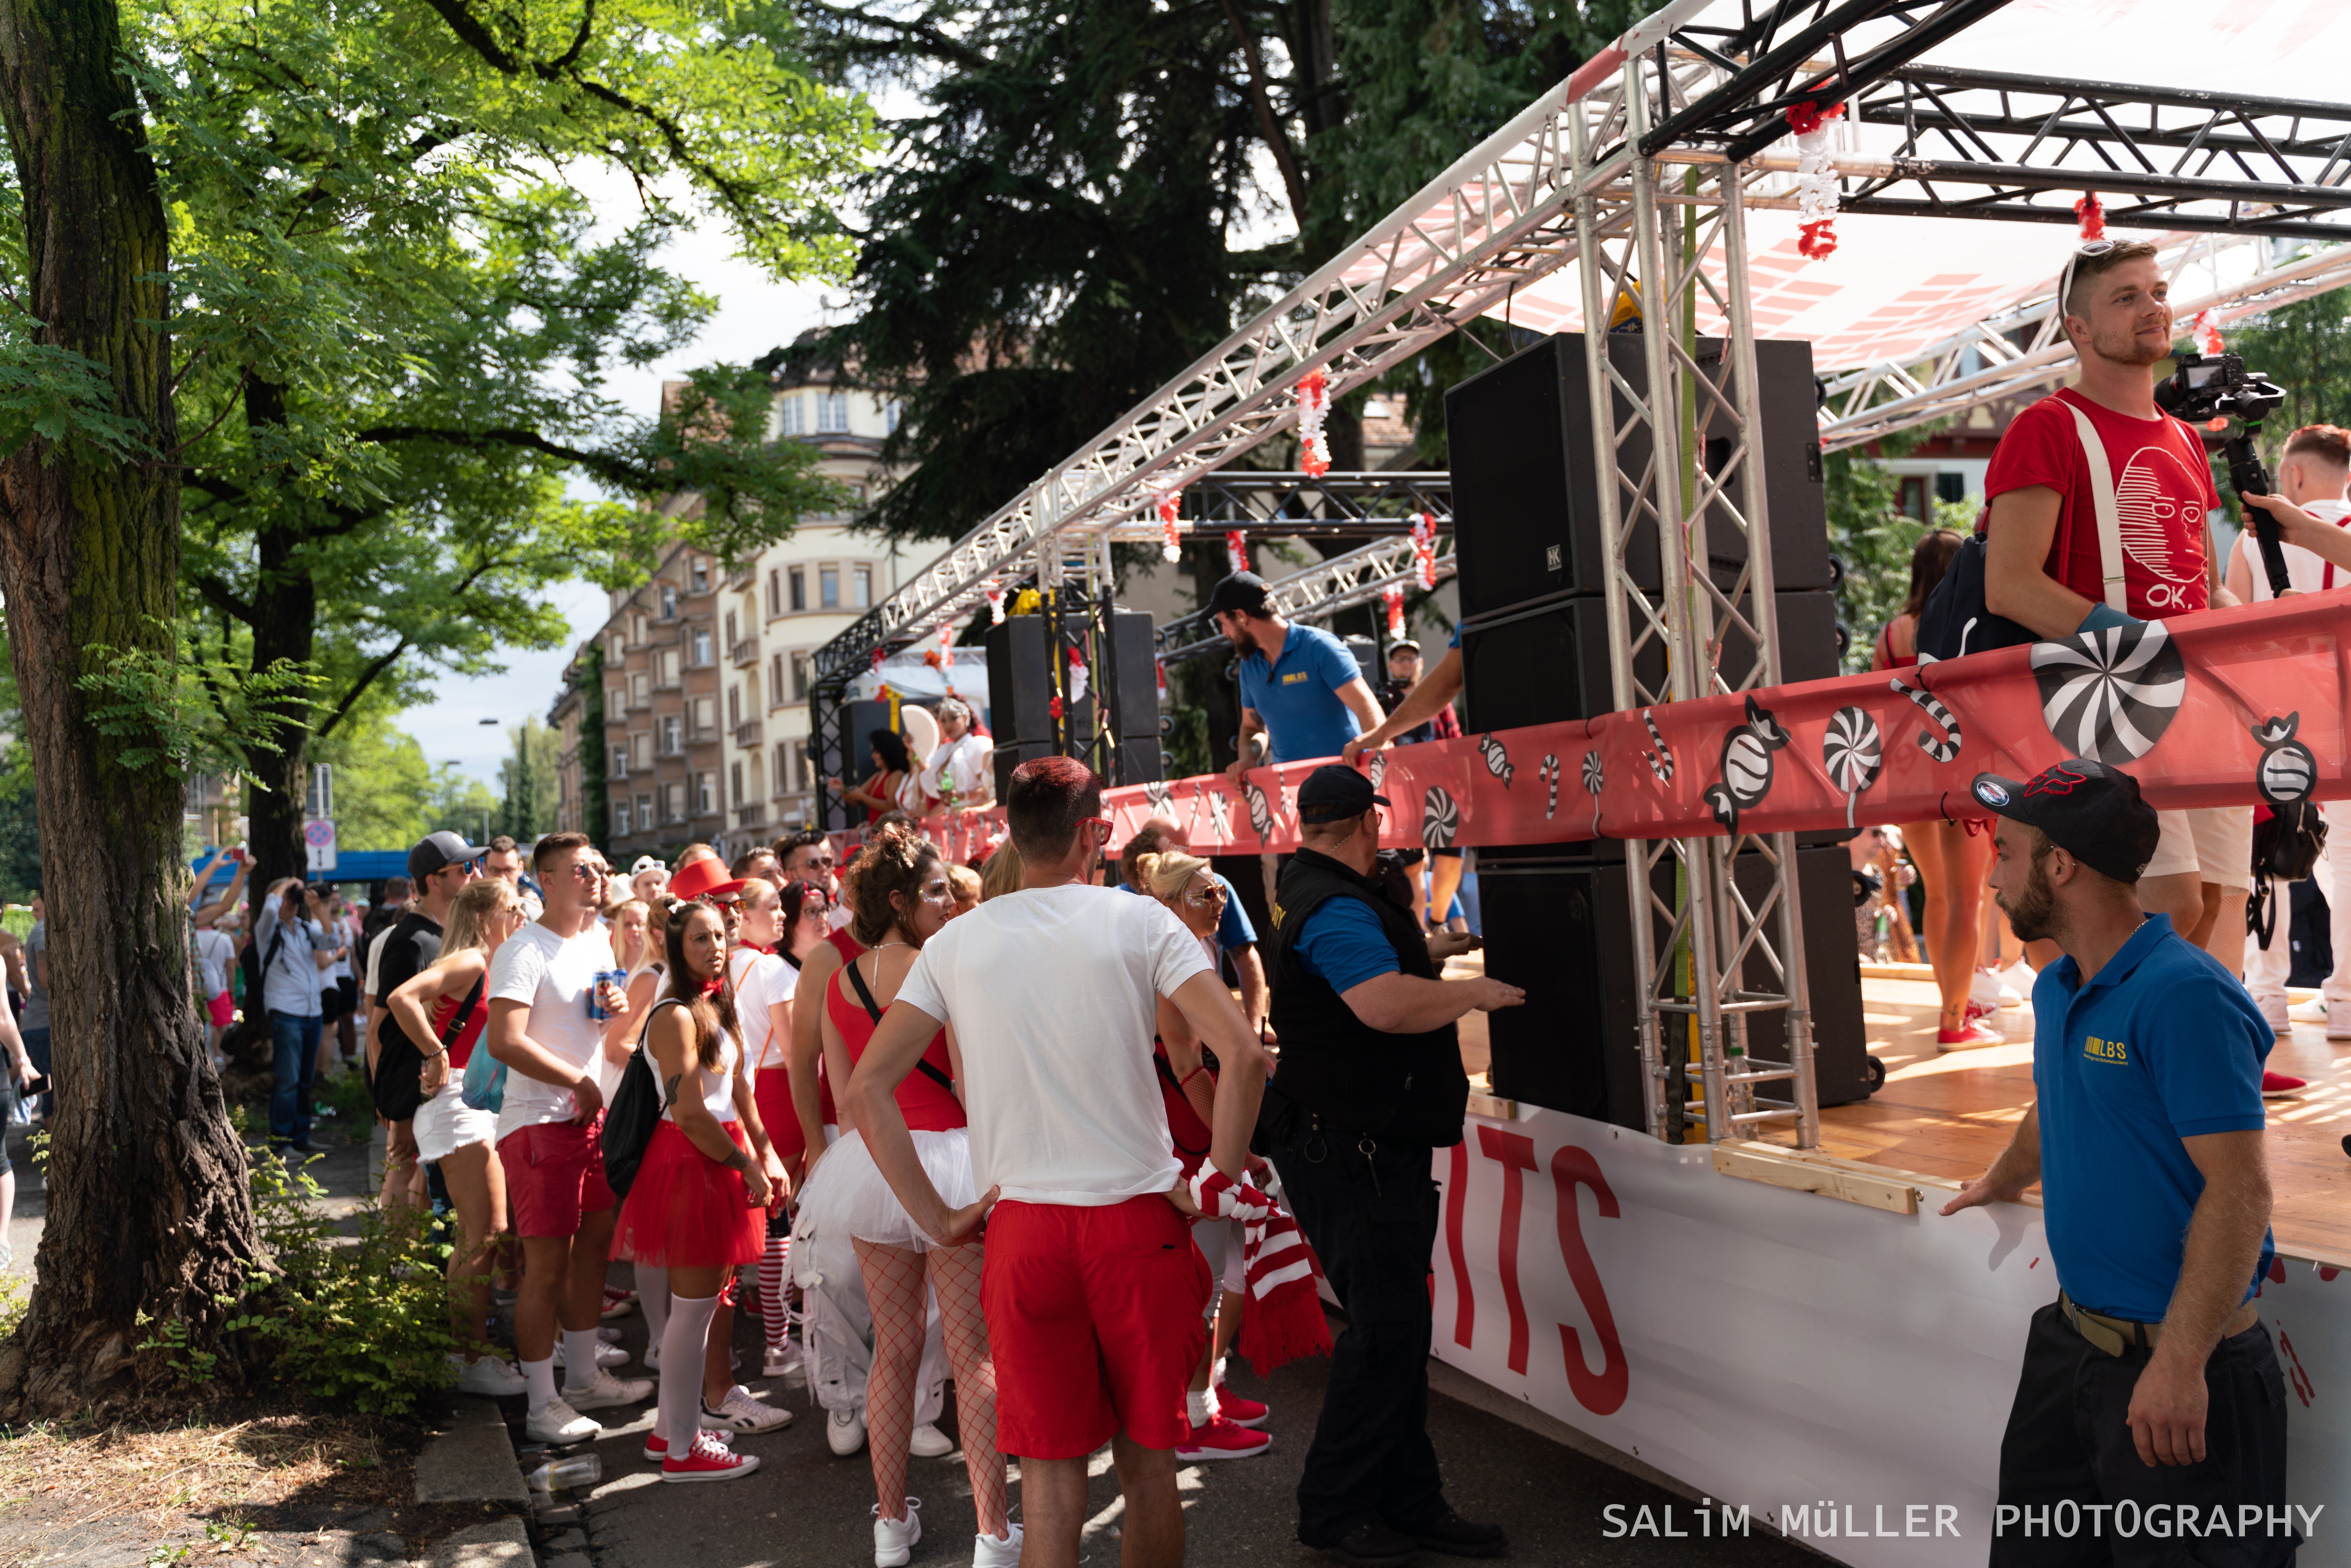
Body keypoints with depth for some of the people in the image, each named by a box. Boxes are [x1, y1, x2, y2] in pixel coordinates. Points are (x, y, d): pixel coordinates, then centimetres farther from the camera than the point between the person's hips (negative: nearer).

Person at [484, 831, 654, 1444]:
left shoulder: (597, 942, 12)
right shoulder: (524, 952, -14)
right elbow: (504, 1042, -24)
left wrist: (619, 1007, 2)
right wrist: (578, 1081, -18)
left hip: (592, 1115, 9)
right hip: (539, 1121, -8)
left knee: (595, 1242, 16)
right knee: (547, 1262, -4)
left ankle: (584, 1377, 30)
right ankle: (543, 1404, 6)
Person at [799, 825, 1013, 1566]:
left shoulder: (840, 982, 6)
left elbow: (844, 1096, 11)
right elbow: (970, 1085, -14)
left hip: (870, 1164, 6)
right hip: (947, 1158, -6)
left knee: (894, 1351, 15)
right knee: (974, 1353, 1)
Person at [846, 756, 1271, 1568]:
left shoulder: (956, 943, 3)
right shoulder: (1138, 921, -4)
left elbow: (864, 1090, 0)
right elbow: (1242, 1052, -15)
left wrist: (937, 1218, 3)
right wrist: (1217, 1183, -4)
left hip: (1022, 1228, 1)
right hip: (1139, 1223, -1)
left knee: (1050, 1468, 13)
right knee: (1147, 1457, 15)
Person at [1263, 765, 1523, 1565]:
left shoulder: (1321, 896, 16)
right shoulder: (1337, 909, -19)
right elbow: (1388, 1004, -35)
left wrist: (1422, 955, 42)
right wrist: (1474, 991, -20)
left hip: (1375, 1148, 11)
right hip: (1351, 1155, -11)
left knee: (1398, 1326, 14)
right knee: (1387, 1328, -5)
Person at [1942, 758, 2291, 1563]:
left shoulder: (2184, 996, -21)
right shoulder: (2055, 989, 6)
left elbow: (2238, 1191, -25)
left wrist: (2179, 1364, -28)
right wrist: (2001, 1183, 43)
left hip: (2172, 1358, -8)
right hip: (2070, 1338, 9)